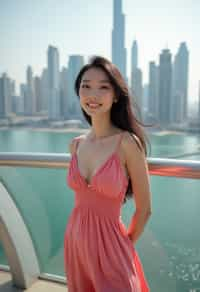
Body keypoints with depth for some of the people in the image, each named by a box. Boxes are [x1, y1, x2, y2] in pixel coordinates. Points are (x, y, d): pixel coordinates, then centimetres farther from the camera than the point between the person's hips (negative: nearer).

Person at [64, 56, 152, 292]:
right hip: (74, 240, 6)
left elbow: (144, 209, -10)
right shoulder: (75, 144, -2)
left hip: (109, 245, -5)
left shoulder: (128, 143, -19)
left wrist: (125, 247, 3)